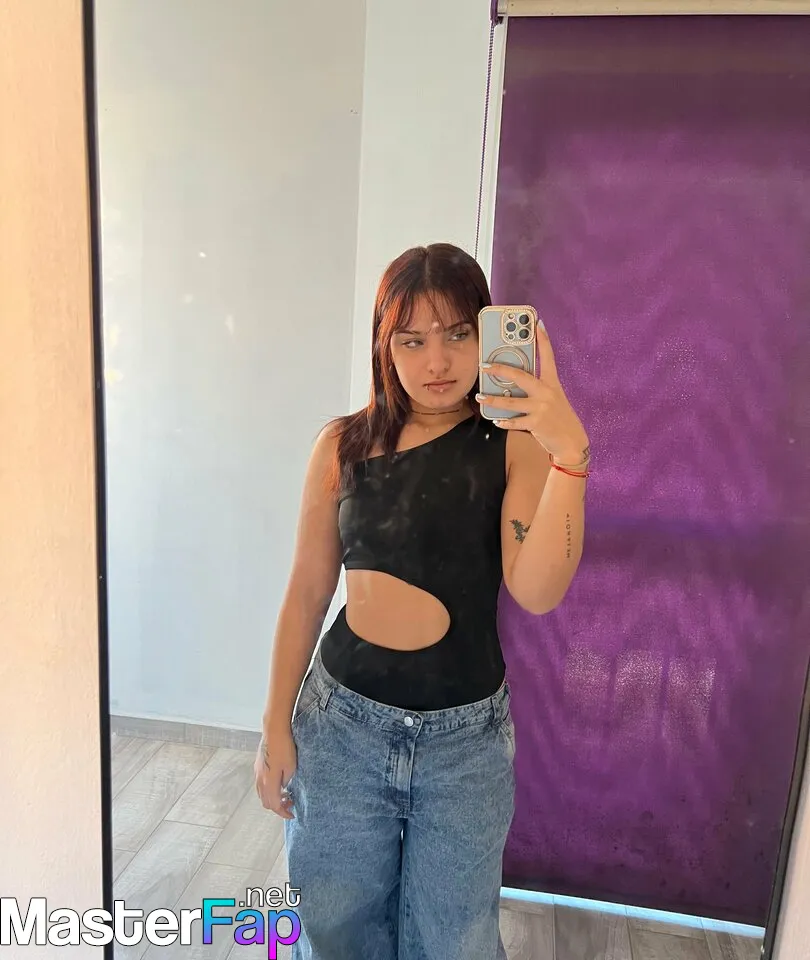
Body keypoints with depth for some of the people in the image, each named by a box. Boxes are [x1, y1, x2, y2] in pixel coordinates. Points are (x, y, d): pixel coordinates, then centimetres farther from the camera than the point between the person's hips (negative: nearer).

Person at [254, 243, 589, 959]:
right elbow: (307, 592, 1)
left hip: (466, 736, -1)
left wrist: (570, 454, -33)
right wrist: (277, 726, 4)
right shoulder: (344, 446, -3)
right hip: (343, 720, 2)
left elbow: (536, 591, -21)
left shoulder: (516, 447, -8)